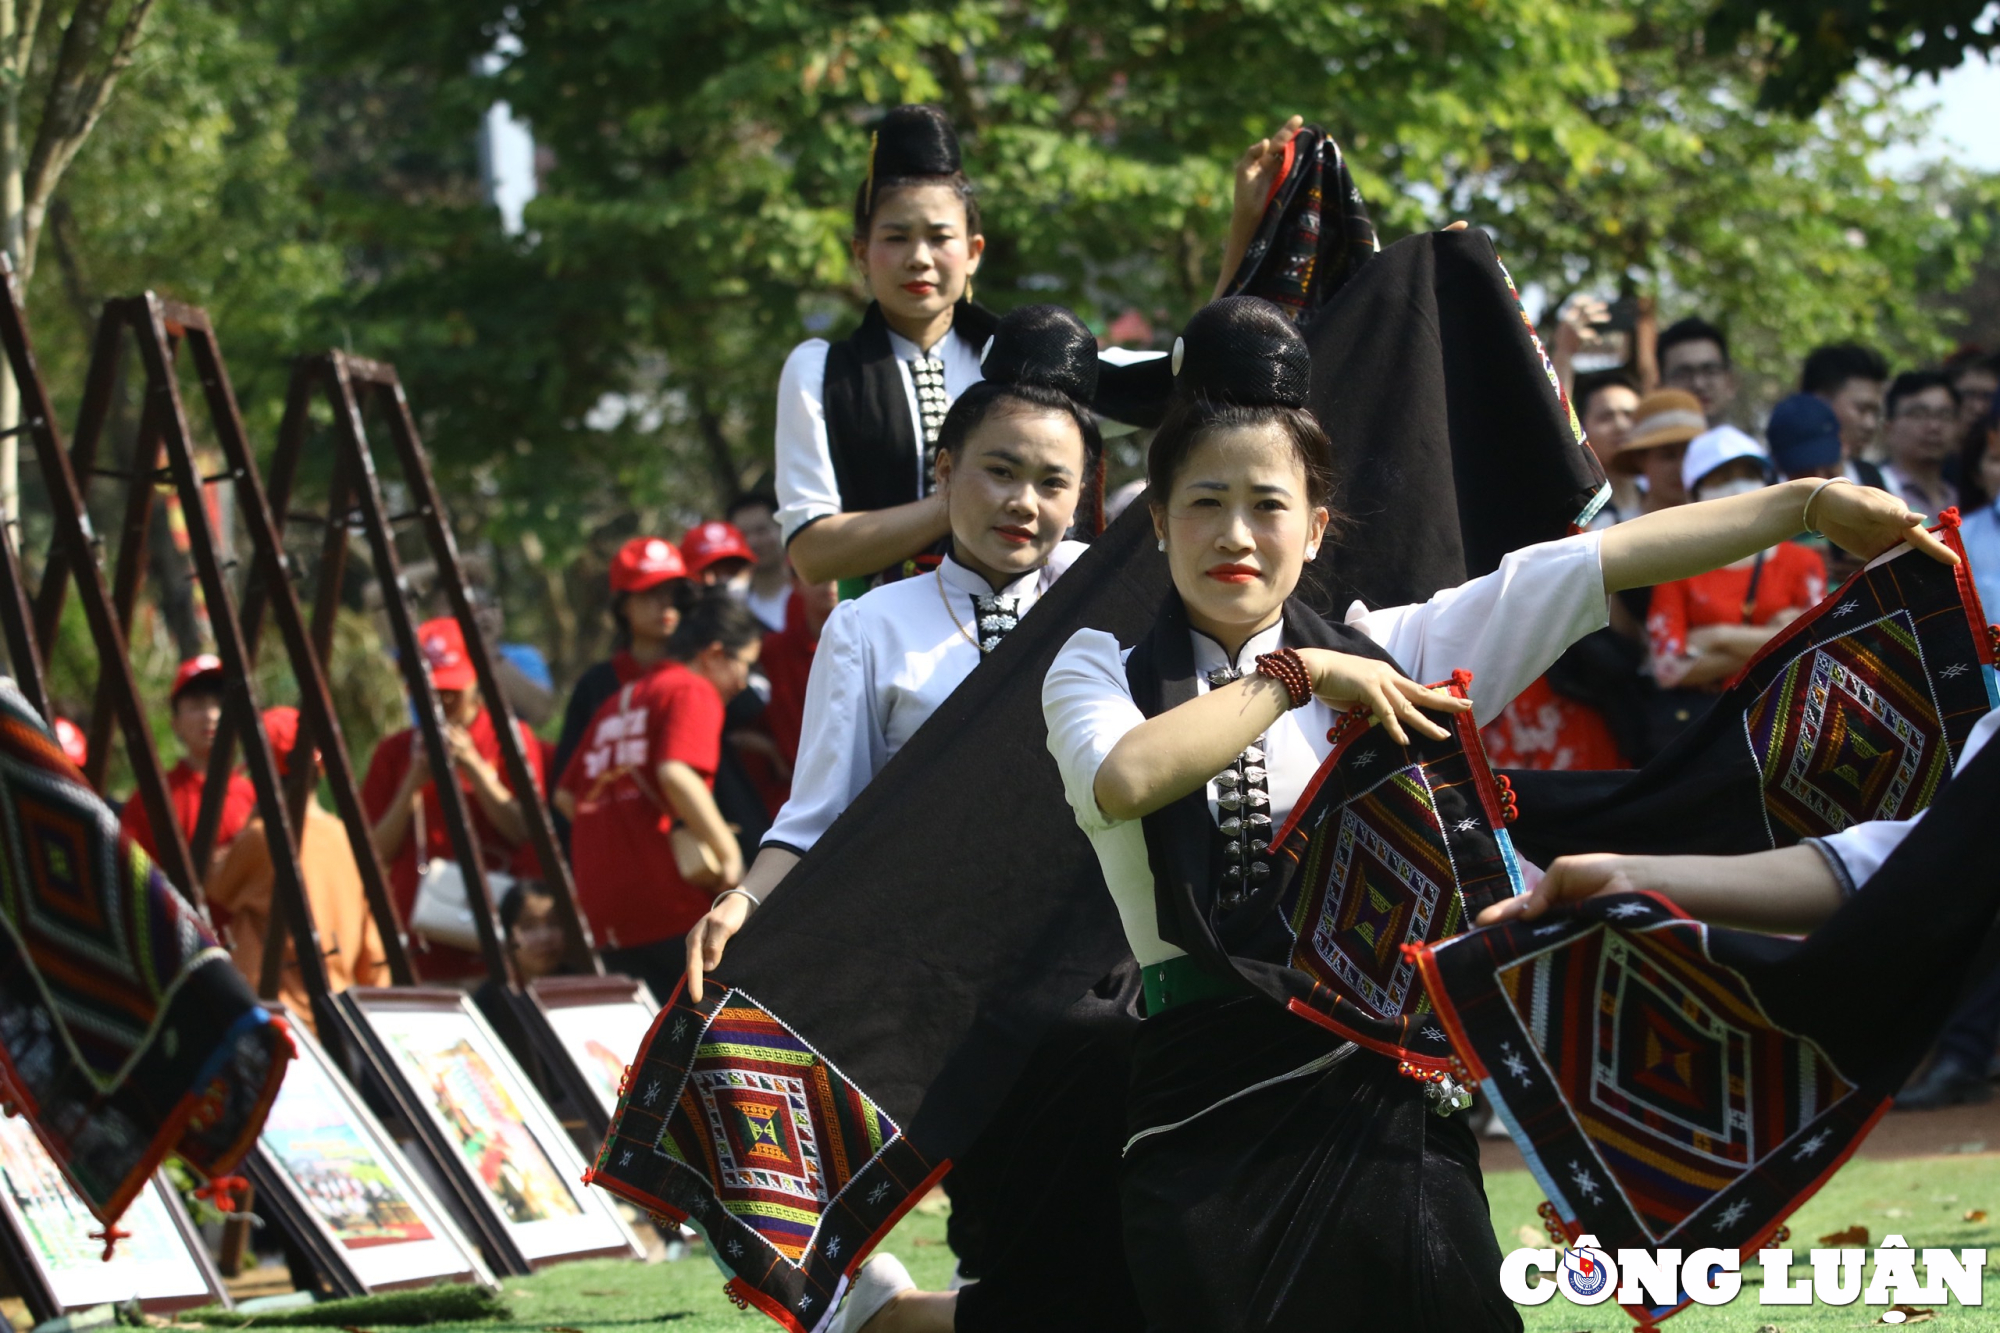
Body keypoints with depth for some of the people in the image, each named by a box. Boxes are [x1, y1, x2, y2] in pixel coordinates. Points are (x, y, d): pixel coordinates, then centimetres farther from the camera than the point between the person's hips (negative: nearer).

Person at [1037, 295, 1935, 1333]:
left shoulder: (1385, 654, 11)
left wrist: (1806, 504, 1)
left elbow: (1597, 565, 5)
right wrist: (1296, 676, -10)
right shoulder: (1102, 671, 7)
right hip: (1210, 1124, -2)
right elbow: (1125, 779, -17)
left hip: (1390, 1105, 2)